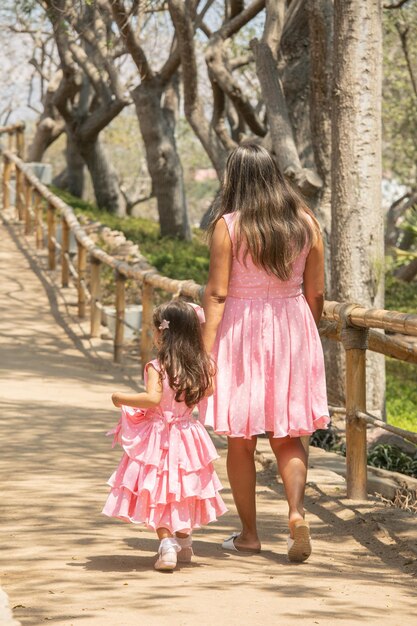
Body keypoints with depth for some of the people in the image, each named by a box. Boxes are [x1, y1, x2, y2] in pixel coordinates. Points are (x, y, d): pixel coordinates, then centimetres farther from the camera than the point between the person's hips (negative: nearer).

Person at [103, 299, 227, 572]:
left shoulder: (157, 368, -18)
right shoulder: (201, 367, -2)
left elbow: (153, 399, -28)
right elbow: (208, 390, 13)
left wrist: (122, 399, -15)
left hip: (158, 438, -5)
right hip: (187, 434, 5)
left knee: (156, 493, 3)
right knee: (181, 490, 21)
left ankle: (167, 543, -11)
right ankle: (184, 543, 31)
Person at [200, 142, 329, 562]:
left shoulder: (227, 225, -9)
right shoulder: (305, 222, 1)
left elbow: (216, 293, -13)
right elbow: (316, 292, 5)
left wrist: (205, 350, -11)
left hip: (241, 330, -3)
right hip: (292, 328, 3)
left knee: (240, 440, 9)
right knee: (287, 436, 12)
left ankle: (248, 534, 15)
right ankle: (297, 511, -11)